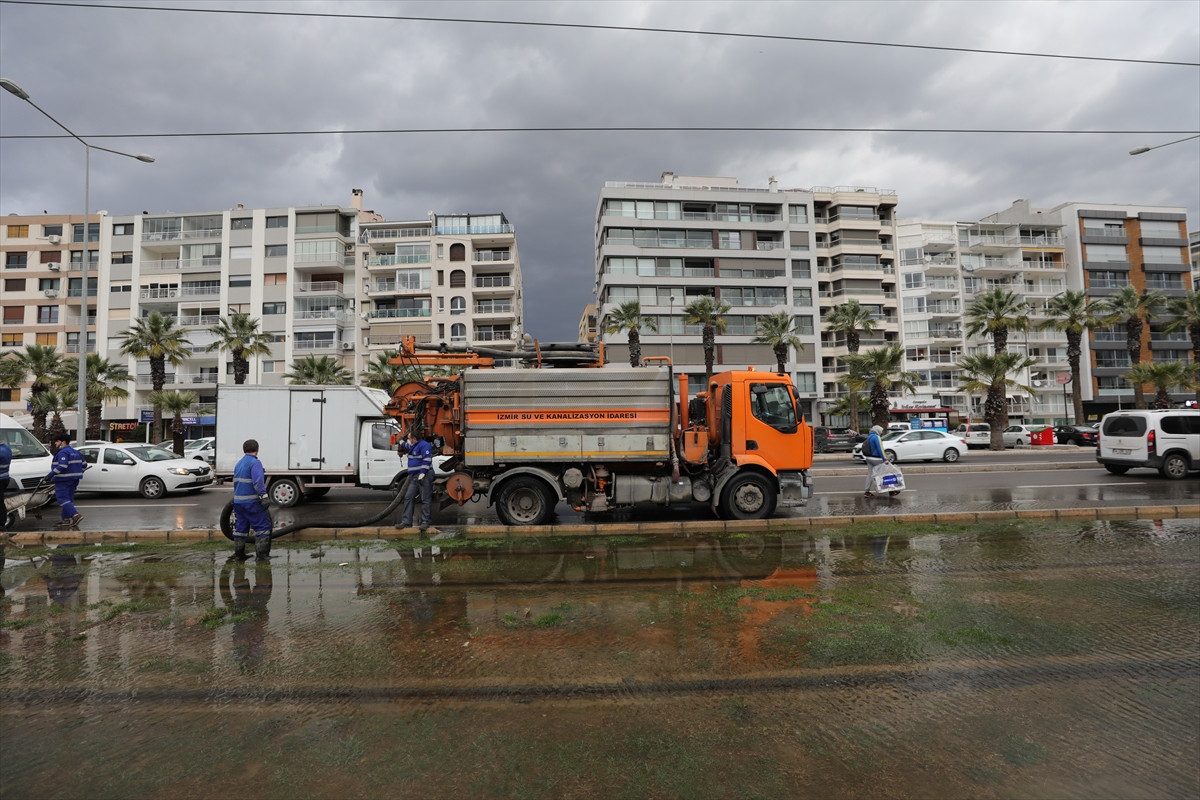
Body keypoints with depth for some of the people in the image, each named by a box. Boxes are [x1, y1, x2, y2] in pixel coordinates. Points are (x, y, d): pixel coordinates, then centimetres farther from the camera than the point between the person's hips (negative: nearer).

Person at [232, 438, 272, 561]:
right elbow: (258, 482, -23)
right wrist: (264, 496, -24)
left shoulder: (238, 464, 16)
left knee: (240, 527, 15)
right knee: (263, 526, -3)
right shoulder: (255, 462, -12)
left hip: (238, 501, 9)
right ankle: (261, 554, -4)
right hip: (251, 501, -9)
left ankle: (238, 554, 20)